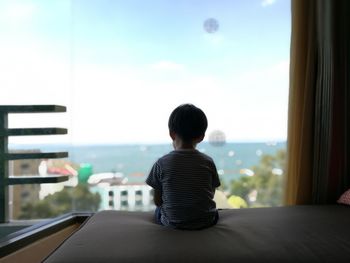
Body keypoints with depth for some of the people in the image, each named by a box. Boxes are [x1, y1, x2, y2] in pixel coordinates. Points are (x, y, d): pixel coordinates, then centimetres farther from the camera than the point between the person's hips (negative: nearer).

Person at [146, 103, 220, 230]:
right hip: (206, 222, 1)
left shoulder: (162, 163, -14)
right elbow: (211, 194, 1)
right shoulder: (208, 162, -9)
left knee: (158, 210, 32)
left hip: (173, 223, -1)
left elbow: (157, 201, -6)